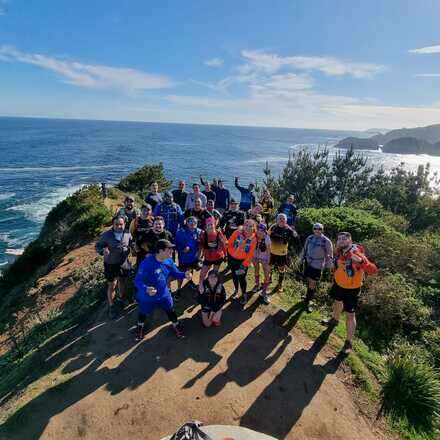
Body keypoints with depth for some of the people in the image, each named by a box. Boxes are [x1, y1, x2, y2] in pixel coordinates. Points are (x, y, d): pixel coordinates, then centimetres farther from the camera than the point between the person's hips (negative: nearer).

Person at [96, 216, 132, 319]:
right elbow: (97, 246, -11)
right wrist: (103, 250, -33)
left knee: (123, 282, 23)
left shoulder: (127, 234, -9)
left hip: (124, 264, 4)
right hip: (111, 265, -3)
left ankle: (121, 298, 51)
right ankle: (111, 307, 25)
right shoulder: (106, 235, -19)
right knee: (112, 286, 6)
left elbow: (131, 244, 7)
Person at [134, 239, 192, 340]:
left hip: (164, 294, 3)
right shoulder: (147, 263, -34)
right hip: (147, 297, -3)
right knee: (143, 313, 23)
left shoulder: (169, 261, -14)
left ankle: (176, 325, 47)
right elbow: (137, 281, -33)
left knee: (171, 311, 17)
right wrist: (146, 289, -53)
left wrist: (185, 274, -24)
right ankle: (140, 326, 56)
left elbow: (175, 273, -2)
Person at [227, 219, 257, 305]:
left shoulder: (253, 239, -13)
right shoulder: (237, 232, -12)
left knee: (242, 278, -1)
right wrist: (232, 252, -4)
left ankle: (244, 294, 22)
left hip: (243, 260, -2)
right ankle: (236, 290, 44)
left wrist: (244, 264, -15)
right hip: (232, 258, 2)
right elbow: (229, 243, -2)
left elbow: (250, 254, -12)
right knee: (234, 275, 19)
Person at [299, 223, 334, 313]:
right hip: (308, 263, 4)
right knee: (309, 281, 15)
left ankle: (308, 302, 9)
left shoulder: (326, 241, -12)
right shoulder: (309, 238, 0)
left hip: (317, 266, -4)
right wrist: (301, 258, 16)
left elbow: (329, 255, -6)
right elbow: (305, 249, 12)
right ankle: (310, 296, 35)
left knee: (312, 284, -2)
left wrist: (329, 266, -5)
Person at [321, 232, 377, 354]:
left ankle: (349, 342, 16)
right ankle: (334, 320, 59)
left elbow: (373, 270, -41)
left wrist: (360, 261, -57)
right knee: (337, 302, 31)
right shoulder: (339, 251, -11)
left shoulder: (356, 254, -32)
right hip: (339, 284, 7)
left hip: (352, 289, -7)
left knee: (350, 315, 1)